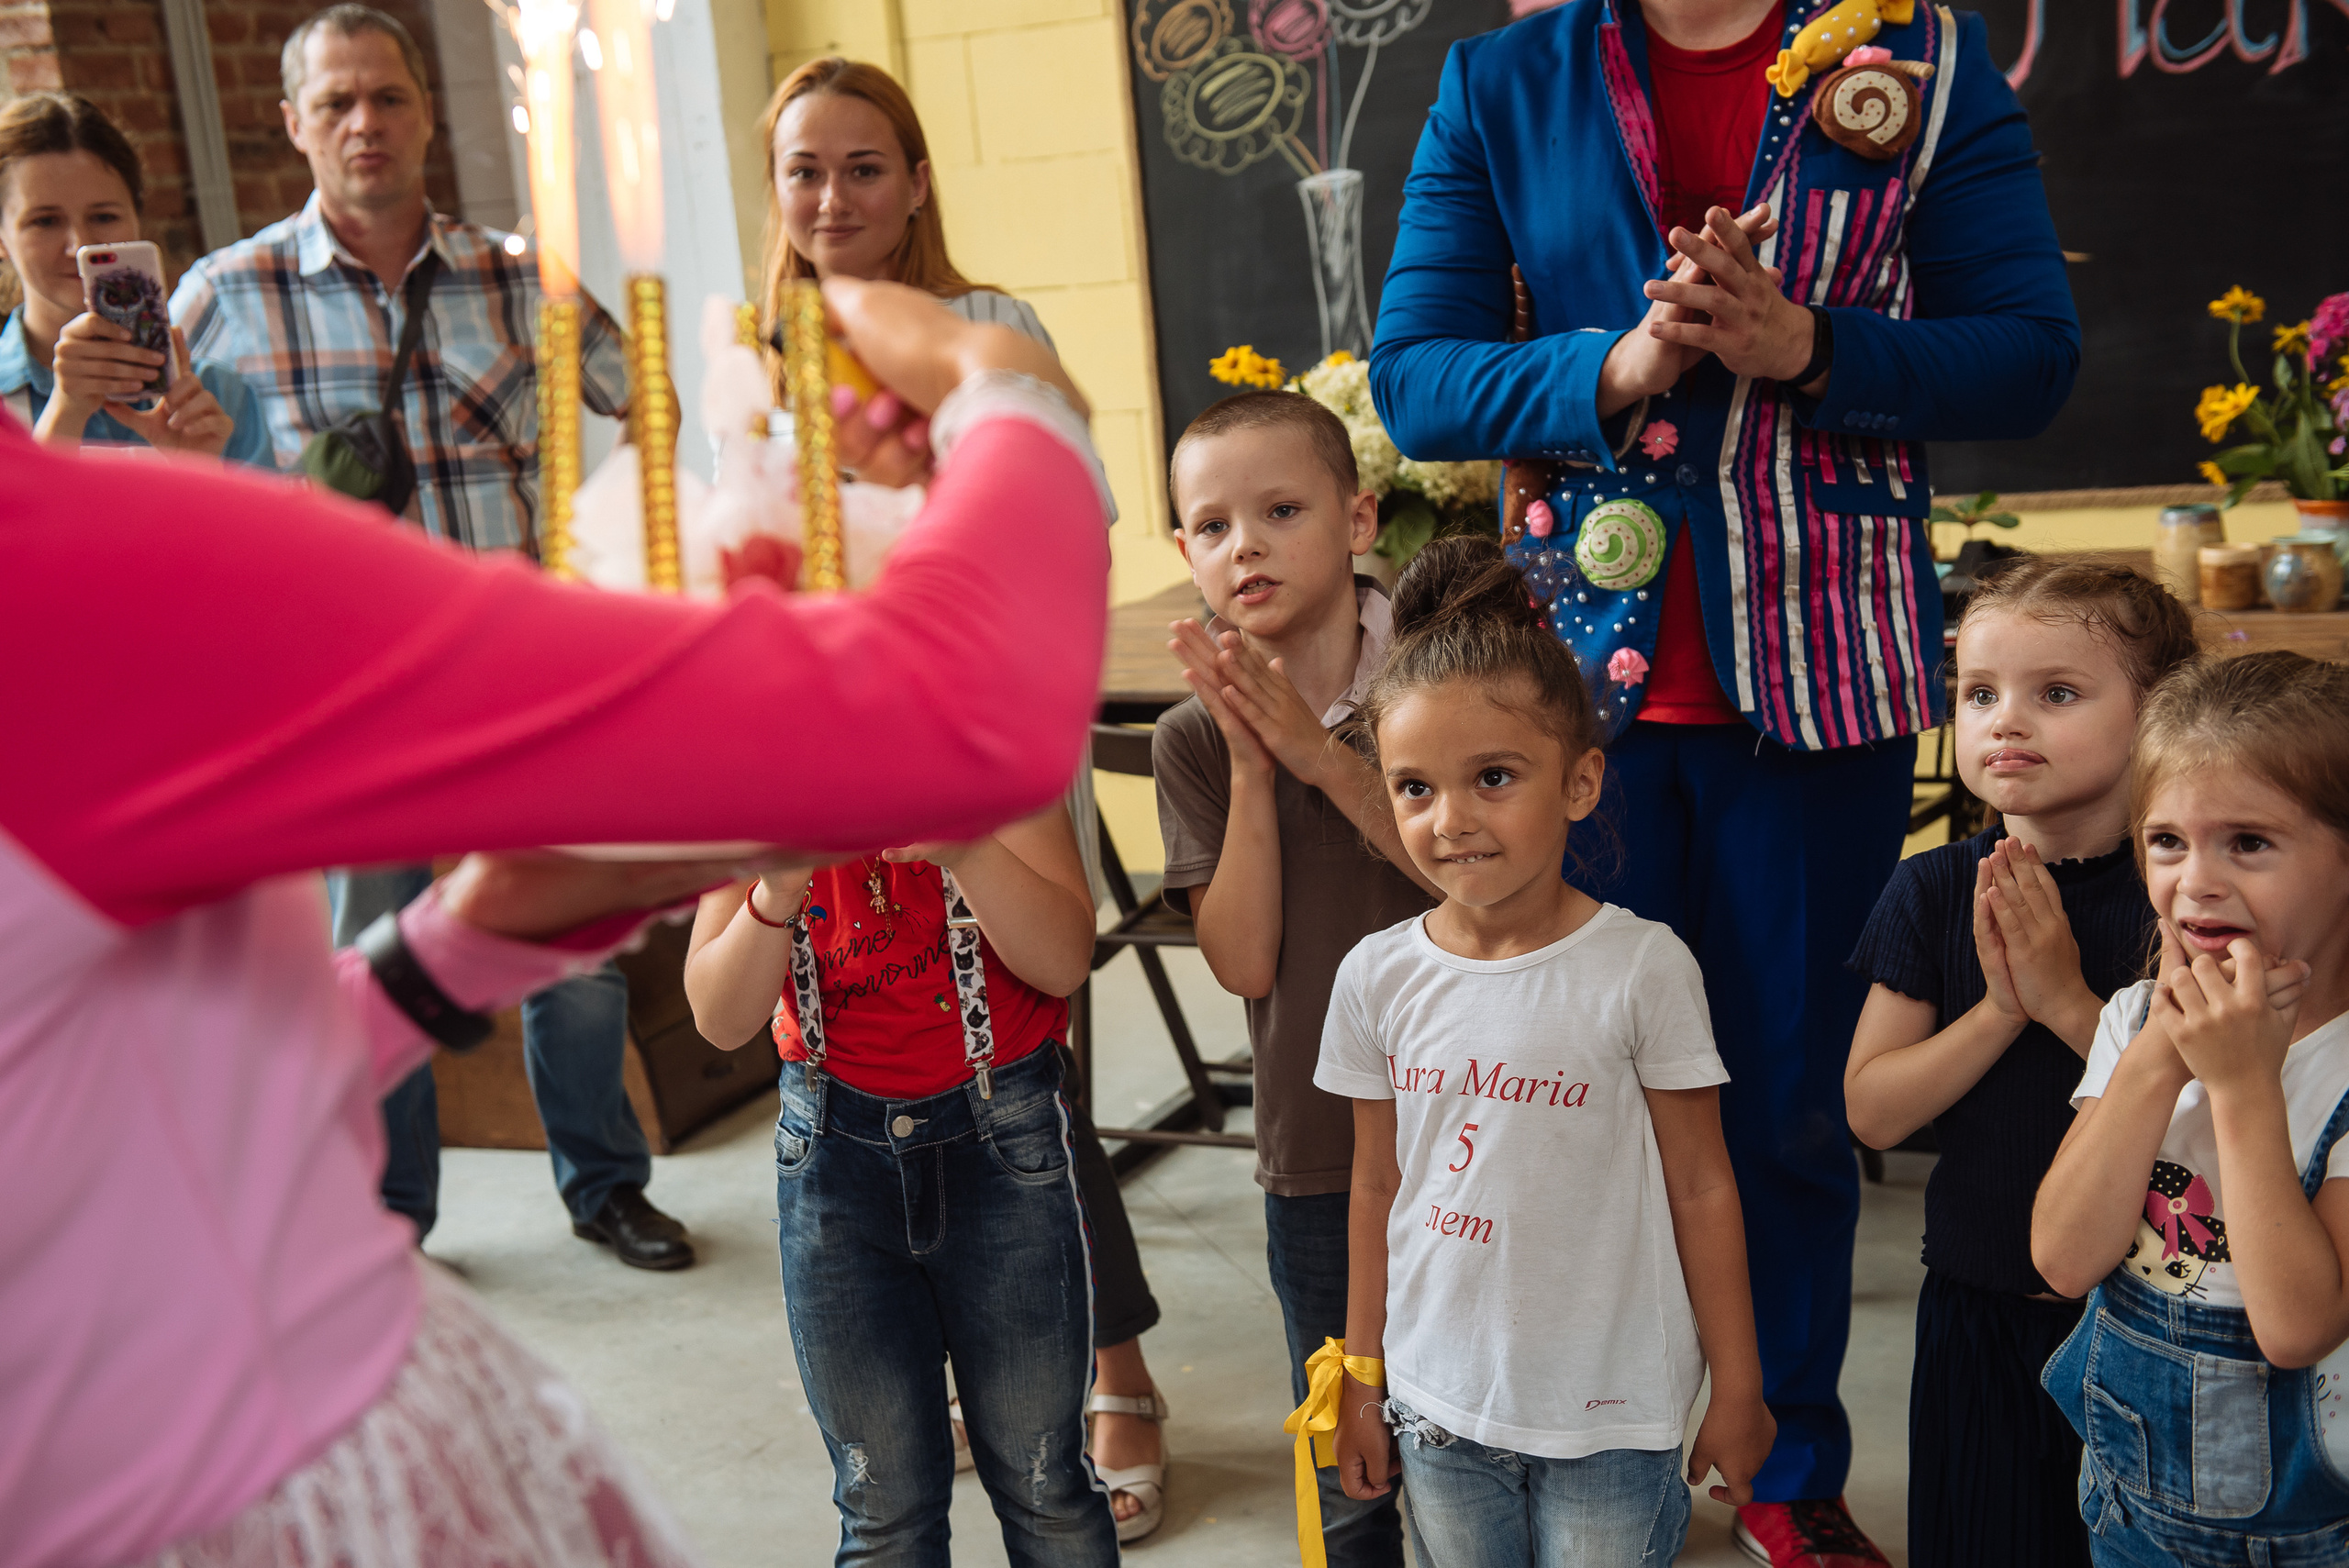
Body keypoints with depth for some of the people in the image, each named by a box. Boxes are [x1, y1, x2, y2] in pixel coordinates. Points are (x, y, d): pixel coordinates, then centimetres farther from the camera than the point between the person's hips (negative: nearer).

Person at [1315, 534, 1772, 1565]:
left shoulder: (1643, 967, -13)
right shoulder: (1378, 977, -3)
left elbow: (1701, 1191, -5)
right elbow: (1376, 1190, 7)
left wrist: (1738, 1391, 1)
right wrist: (1361, 1382, 12)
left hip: (1610, 1417, -3)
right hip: (1438, 1406, 3)